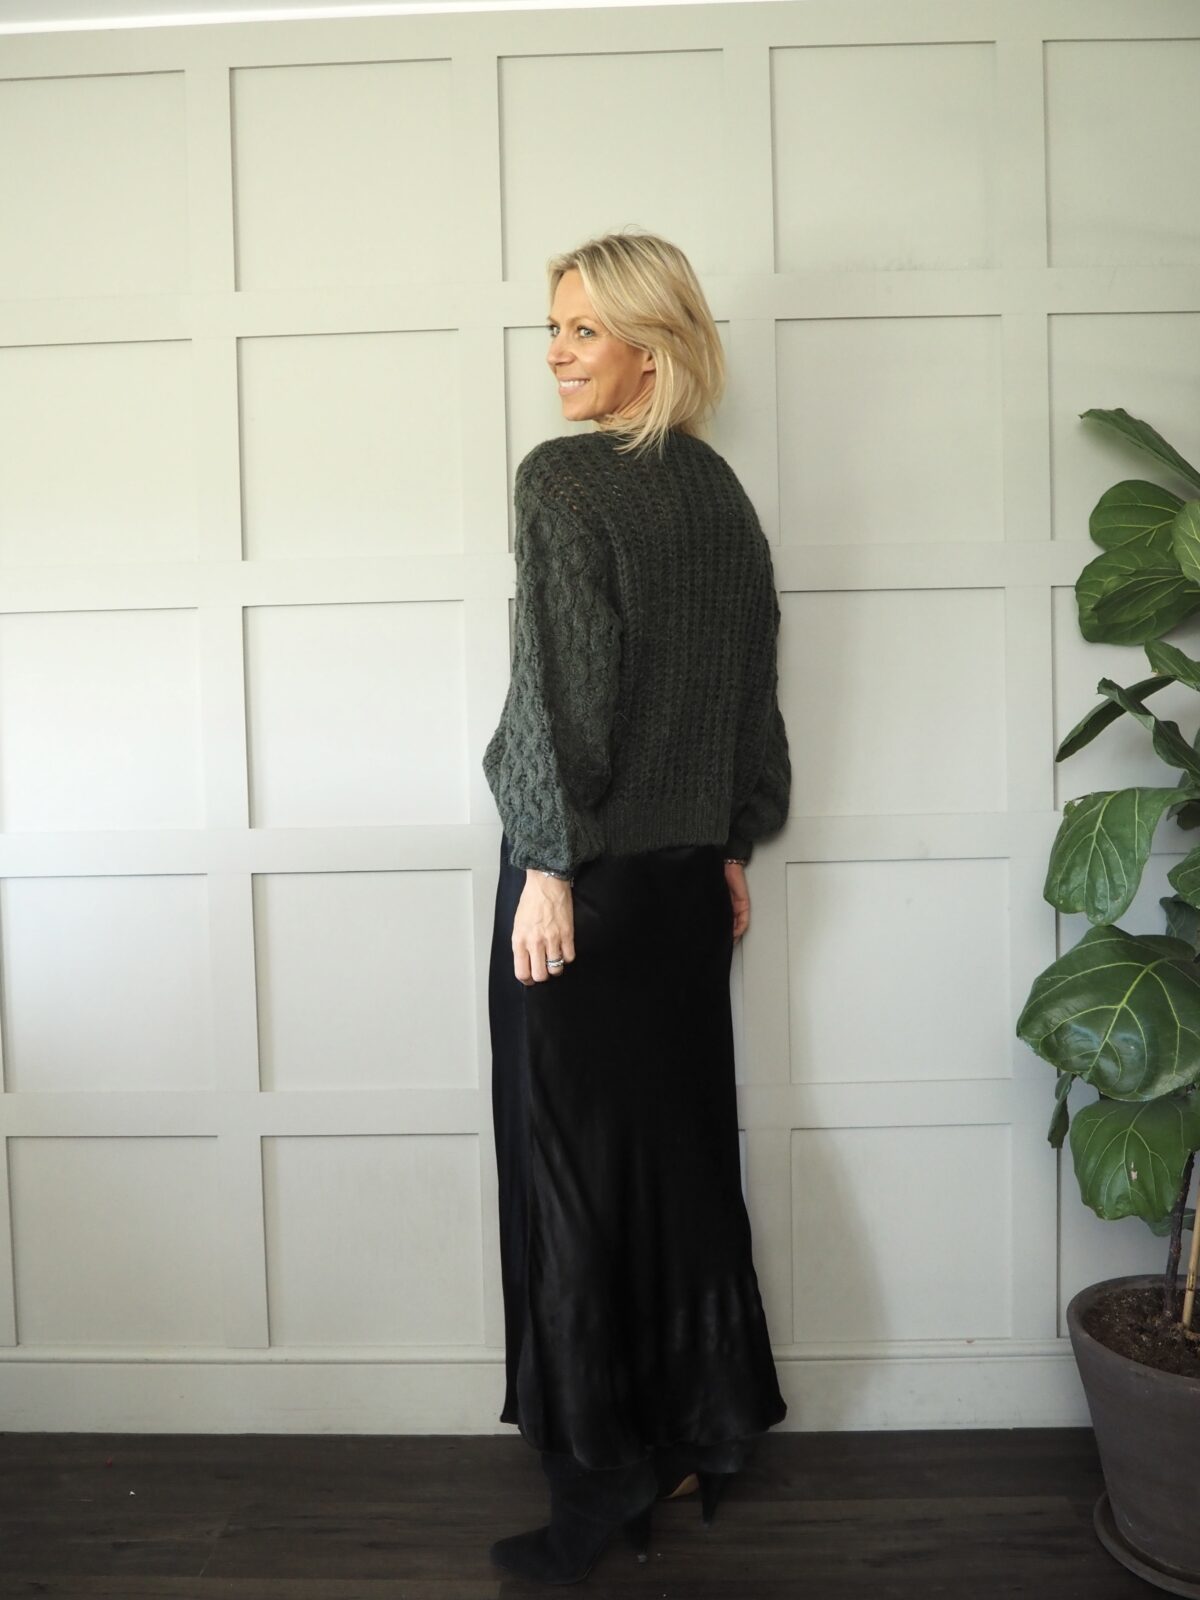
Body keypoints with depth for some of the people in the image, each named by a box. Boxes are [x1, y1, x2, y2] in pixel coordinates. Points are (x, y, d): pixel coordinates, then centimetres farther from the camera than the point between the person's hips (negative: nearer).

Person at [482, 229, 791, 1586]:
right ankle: (698, 1437, 30)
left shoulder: (561, 479, -11)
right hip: (687, 873, 7)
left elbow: (564, 685, -18)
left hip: (585, 868, -7)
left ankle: (606, 1473, 18)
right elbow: (752, 687, 12)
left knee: (576, 1159, 3)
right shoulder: (720, 491, 10)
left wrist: (549, 865, -13)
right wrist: (732, 846, 17)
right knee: (683, 1140, 15)